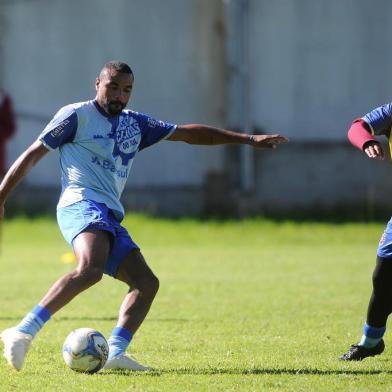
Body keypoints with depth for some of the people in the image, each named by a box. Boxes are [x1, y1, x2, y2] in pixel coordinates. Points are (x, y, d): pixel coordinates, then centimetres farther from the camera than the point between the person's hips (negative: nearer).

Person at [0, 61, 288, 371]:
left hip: (110, 218, 8)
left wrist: (247, 139, 26)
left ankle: (114, 353, -16)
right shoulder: (76, 116, 3)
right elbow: (33, 154, 5)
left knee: (146, 283, -5)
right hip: (81, 205, -8)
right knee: (90, 269, -34)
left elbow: (188, 133, 27)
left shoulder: (135, 124, 22)